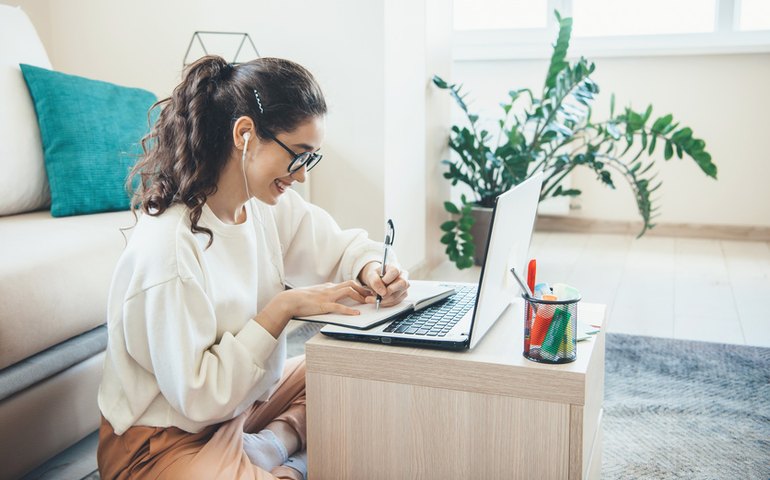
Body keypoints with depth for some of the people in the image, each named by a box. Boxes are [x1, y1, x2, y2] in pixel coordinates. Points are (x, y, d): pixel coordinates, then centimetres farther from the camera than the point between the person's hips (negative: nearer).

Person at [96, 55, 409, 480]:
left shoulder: (270, 205, -6)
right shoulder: (168, 247, -29)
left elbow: (340, 246, 9)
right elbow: (197, 397, -25)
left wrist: (371, 269, -15)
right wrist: (285, 307, -26)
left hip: (244, 398, 9)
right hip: (165, 440, -9)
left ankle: (273, 444, 0)